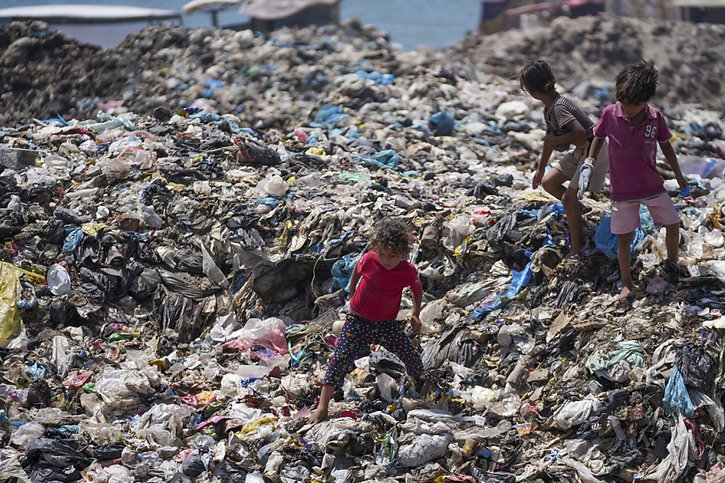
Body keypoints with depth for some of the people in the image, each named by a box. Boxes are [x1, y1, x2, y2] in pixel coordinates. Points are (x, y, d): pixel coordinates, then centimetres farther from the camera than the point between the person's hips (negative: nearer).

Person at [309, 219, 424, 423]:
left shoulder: (408, 272, -17)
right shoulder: (369, 260, -19)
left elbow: (418, 290, 5)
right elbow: (356, 273, 5)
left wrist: (415, 315, -1)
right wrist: (352, 297, 14)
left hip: (387, 323, 1)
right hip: (358, 320, -1)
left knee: (412, 356, 1)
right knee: (340, 358, -13)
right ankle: (322, 407, -10)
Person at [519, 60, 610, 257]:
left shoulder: (558, 108, -24)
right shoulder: (549, 108, 7)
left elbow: (581, 134, -34)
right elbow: (550, 138, 20)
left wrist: (555, 140, -19)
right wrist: (541, 169, 28)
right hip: (581, 151, 10)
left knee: (569, 197, -12)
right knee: (548, 183, 12)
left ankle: (577, 250, -7)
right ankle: (577, 212, 29)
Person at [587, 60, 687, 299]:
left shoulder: (656, 117, -11)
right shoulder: (609, 114, -14)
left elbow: (665, 146, 6)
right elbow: (598, 138, 5)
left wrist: (679, 175, 15)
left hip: (653, 186, 1)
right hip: (622, 190, -1)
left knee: (673, 224, 6)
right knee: (624, 237, 4)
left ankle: (672, 265, 33)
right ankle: (627, 284, 19)